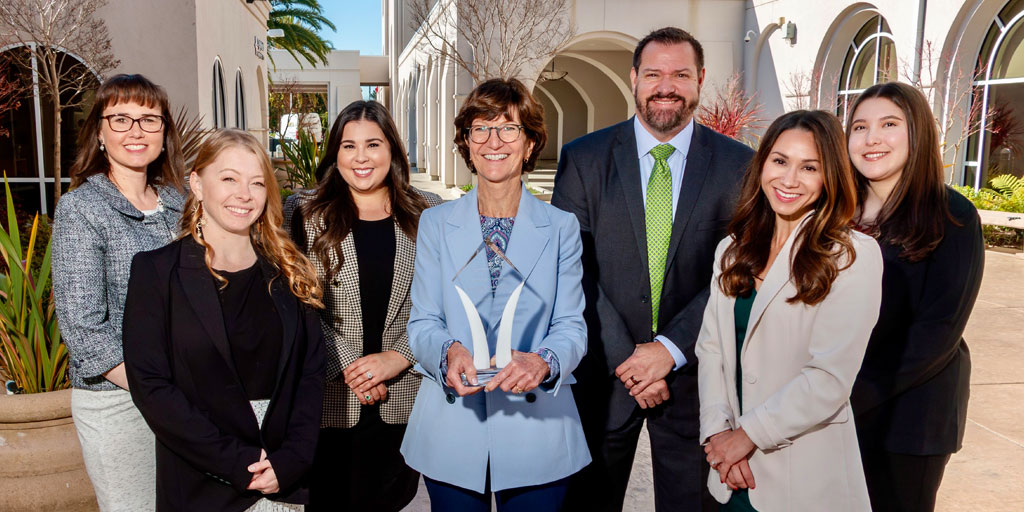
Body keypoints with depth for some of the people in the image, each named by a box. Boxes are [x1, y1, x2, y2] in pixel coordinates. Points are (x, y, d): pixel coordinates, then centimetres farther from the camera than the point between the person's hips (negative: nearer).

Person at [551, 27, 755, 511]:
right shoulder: (583, 158, -2)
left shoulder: (737, 164, -1)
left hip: (692, 370, 0)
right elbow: (573, 268, -7)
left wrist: (671, 348, -14)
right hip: (603, 370, 0)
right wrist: (624, 360, -12)